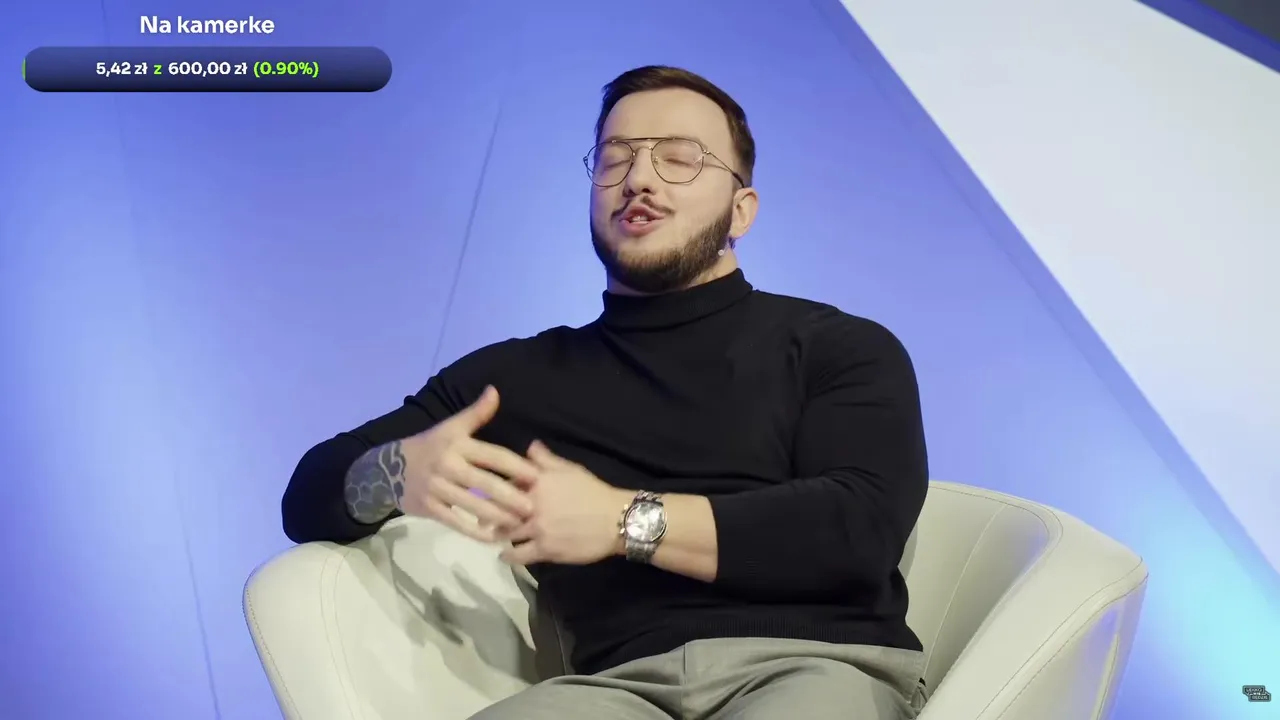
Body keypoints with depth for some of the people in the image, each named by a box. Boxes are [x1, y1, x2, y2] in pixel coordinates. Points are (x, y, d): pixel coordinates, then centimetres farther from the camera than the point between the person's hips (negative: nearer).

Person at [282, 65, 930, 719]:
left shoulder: (841, 347, 13)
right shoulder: (513, 376, 20)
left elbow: (863, 527, -4)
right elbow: (311, 499, 19)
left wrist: (627, 521, -8)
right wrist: (393, 473, -6)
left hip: (824, 663, -1)